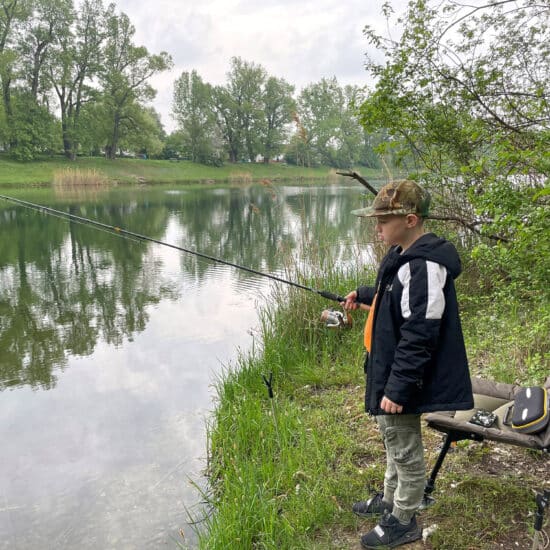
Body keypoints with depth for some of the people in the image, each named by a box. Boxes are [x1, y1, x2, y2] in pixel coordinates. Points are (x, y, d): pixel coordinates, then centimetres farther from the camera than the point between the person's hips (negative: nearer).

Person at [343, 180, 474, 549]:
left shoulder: (423, 266, -26)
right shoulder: (404, 256, 6)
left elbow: (419, 336, -28)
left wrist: (397, 388, -26)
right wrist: (365, 295, 31)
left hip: (403, 381, -10)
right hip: (391, 372, 10)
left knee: (406, 450, 9)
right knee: (394, 441, 26)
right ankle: (390, 500, 46)